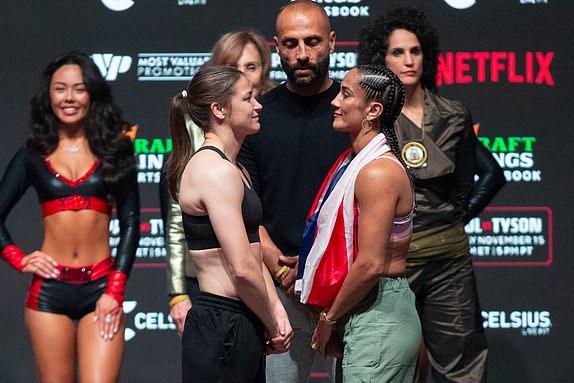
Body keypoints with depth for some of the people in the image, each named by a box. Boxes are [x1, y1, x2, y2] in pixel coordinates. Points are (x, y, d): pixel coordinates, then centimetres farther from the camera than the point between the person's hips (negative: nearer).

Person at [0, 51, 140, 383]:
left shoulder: (114, 150, 7)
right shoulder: (34, 154, 9)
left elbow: (130, 223, 4)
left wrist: (115, 291, -4)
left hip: (100, 287, -1)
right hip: (50, 289, 1)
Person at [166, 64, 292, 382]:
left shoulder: (233, 170, 16)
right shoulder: (217, 171, -16)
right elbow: (242, 269, -20)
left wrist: (276, 311, 3)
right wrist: (272, 324, -8)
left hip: (243, 328, 10)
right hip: (222, 329, -10)